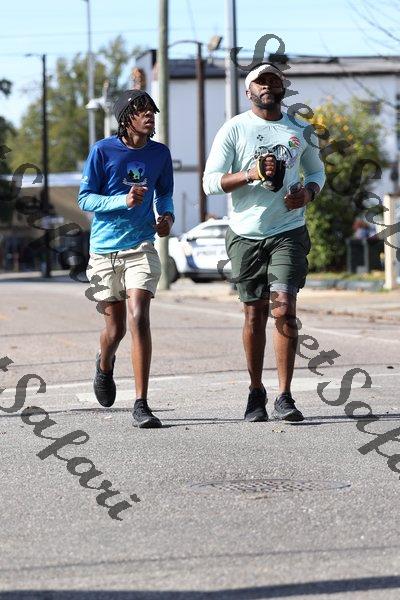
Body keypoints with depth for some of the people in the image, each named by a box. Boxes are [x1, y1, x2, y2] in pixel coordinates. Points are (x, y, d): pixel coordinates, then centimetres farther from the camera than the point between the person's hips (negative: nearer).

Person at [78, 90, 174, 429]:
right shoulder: (103, 151, -5)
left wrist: (167, 216, -1)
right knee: (115, 326, 9)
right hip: (104, 249, -1)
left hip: (141, 248, 1)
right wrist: (124, 200, -20)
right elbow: (85, 199, -5)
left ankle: (141, 405, -16)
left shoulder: (160, 153, 4)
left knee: (138, 317, -16)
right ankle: (105, 365, 46)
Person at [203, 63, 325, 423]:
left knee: (284, 309, -12)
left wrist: (309, 192, 0)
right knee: (254, 314, 5)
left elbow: (317, 171, 23)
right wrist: (251, 173, -19)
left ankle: (284, 398, -10)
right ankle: (256, 393, 20)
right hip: (246, 234, 0)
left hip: (288, 232, 1)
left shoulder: (300, 131, 9)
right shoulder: (235, 129, 1)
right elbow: (210, 182, -4)